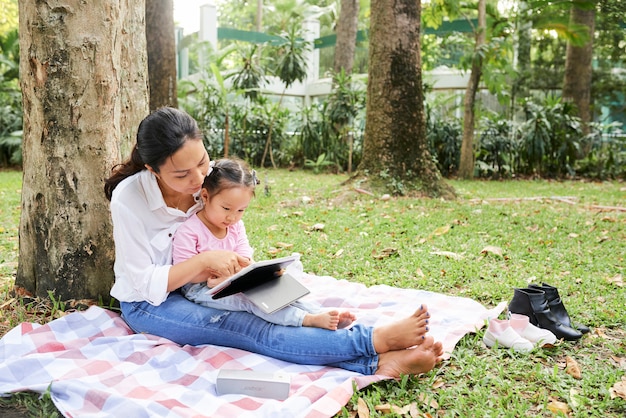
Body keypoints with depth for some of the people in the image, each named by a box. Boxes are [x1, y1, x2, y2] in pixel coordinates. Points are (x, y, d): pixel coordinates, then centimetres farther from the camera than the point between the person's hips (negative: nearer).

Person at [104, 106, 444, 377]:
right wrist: (204, 261, -32)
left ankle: (380, 362, -38)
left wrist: (231, 271, -22)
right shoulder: (128, 198, -23)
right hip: (146, 303, -4)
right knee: (247, 328, -29)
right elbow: (144, 284, -21)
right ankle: (374, 341, -38)